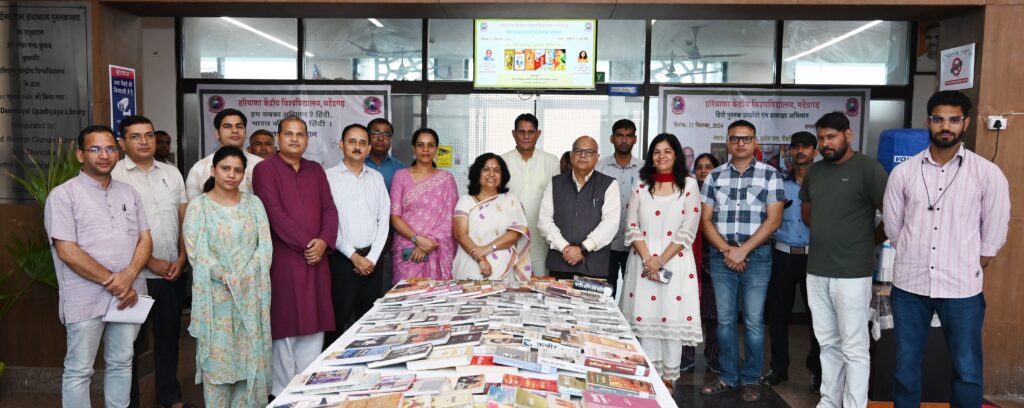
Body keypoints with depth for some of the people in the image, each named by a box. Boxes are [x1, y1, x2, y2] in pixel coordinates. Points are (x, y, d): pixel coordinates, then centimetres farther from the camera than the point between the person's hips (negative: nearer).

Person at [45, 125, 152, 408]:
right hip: (86, 298, -5)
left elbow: (145, 239, 7)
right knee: (79, 370, 5)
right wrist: (111, 281, -14)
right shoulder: (63, 195, -6)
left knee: (121, 363, 14)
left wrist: (128, 277, -11)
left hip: (128, 295, 5)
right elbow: (67, 251, -13)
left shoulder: (129, 193, 11)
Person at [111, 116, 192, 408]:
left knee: (169, 335, 14)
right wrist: (151, 263, -11)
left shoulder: (172, 173, 8)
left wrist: (181, 259, -1)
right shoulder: (114, 176, -7)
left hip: (173, 273, 4)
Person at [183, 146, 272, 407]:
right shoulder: (198, 206, -1)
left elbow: (265, 246, 1)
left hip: (251, 293, 3)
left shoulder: (254, 203, 7)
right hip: (216, 294, -3)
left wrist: (244, 277, -11)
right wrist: (226, 278, -16)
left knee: (251, 356, 6)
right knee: (218, 356, 1)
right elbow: (196, 252, -8)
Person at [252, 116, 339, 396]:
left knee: (314, 327, 8)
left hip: (316, 259, 5)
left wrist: (324, 241, -8)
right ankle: (283, 392, 13)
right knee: (286, 328, 1)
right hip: (284, 260, -5)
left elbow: (329, 210, 9)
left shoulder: (316, 170, 15)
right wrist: (305, 245, -13)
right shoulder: (265, 169, -2)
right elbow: (275, 214, -12)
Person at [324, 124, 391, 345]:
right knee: (338, 319, -1)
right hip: (342, 259, -4)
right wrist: (354, 256, -10)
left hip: (371, 258, 4)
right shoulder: (329, 177, -2)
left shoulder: (377, 178, 11)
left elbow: (384, 220, 7)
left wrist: (373, 257, -3)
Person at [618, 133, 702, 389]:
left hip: (675, 261, -2)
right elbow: (632, 228, 4)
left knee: (673, 318, -2)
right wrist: (648, 259, -10)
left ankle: (668, 380, 9)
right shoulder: (640, 187, 9)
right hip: (643, 260, 2)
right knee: (645, 317, 2)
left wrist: (661, 261, -11)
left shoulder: (689, 186, 2)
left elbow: (688, 231, -4)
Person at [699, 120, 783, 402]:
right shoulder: (714, 177, 7)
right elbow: (705, 220, 5)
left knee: (753, 321, 3)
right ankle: (728, 376, 20)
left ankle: (751, 380, 15)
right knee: (725, 320, 8)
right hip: (721, 256, 2)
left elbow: (773, 220, -6)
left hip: (756, 256, -2)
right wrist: (726, 250, -8)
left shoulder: (770, 175, 0)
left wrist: (743, 250, -12)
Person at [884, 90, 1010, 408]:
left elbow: (994, 234, 3)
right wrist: (916, 259, 10)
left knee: (968, 373, 7)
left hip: (962, 288, -1)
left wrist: (966, 268, 7)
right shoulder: (903, 172, 1)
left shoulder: (988, 174, -4)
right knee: (906, 367, 12)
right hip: (909, 284, 1)